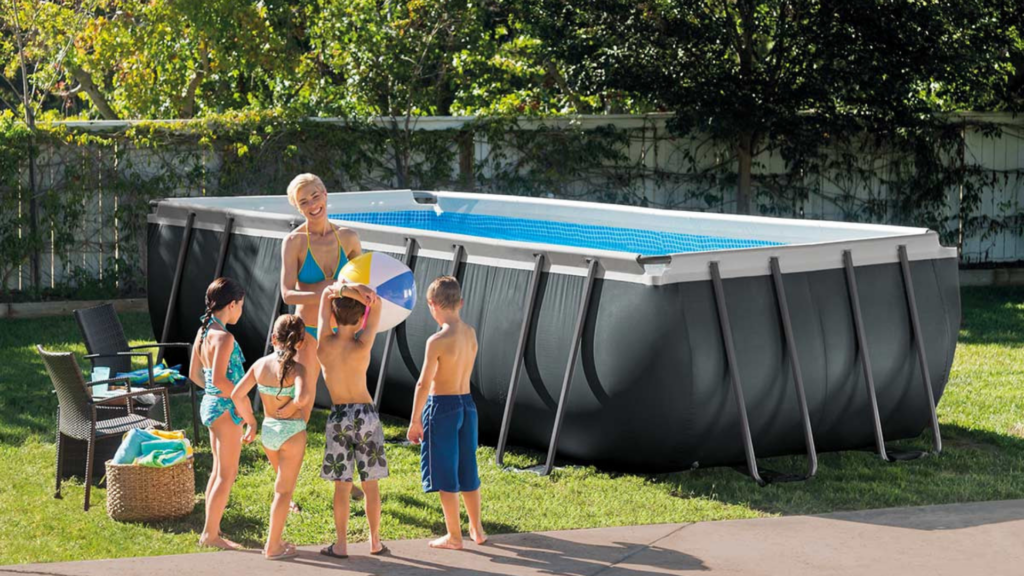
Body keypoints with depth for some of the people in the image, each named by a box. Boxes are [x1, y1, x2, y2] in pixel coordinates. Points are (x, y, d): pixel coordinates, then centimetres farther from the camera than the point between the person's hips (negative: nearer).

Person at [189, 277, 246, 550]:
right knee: (227, 474, 0)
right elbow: (220, 378, -27)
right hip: (226, 408, -9)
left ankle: (211, 530, 24)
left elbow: (194, 374, 14)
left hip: (210, 403, 9)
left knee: (219, 470, 19)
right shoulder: (224, 337, -21)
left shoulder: (203, 332, 7)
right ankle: (210, 534, 3)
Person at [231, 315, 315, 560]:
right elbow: (302, 398, -35)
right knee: (284, 490, 6)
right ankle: (273, 547, 9)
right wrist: (290, 408, -15)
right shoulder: (297, 369, -17)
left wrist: (250, 422, 12)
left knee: (283, 486, 25)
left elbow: (237, 395, 1)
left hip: (268, 431, 6)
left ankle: (276, 539, 29)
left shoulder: (260, 364, -2)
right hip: (292, 432, -5)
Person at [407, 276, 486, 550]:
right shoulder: (471, 333, 1)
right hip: (467, 404, 7)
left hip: (442, 407, -7)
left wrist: (415, 421, -11)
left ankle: (454, 536, 9)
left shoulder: (437, 341, -19)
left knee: (445, 475, 4)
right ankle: (476, 529, 29)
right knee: (467, 470, 19)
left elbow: (424, 384, -17)